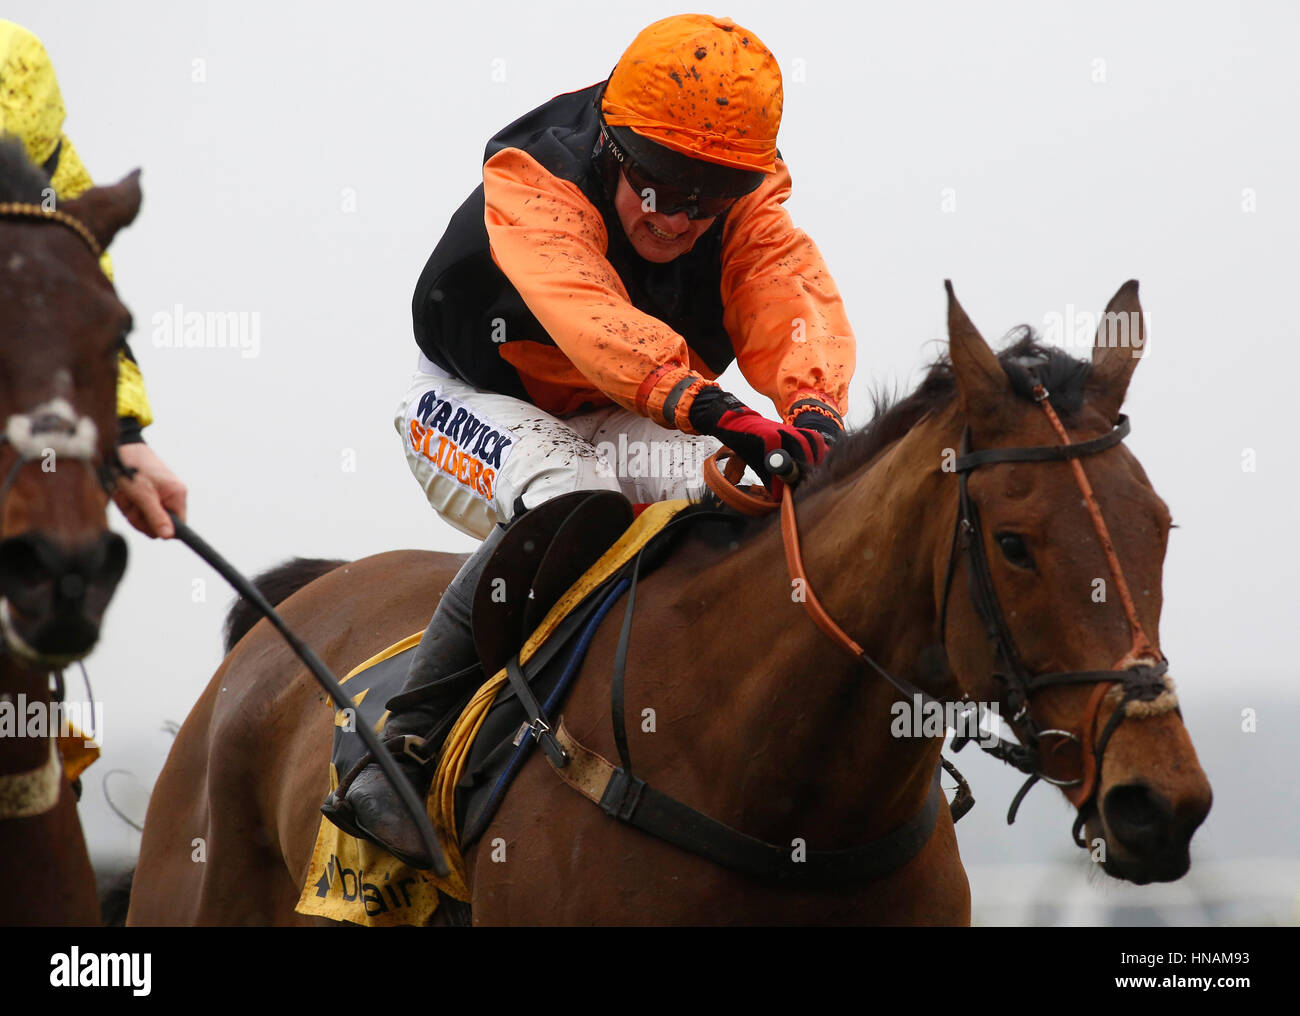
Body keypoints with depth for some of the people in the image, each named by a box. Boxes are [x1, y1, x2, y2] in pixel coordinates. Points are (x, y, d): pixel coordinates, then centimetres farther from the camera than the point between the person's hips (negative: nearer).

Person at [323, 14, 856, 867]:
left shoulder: (750, 212, -13)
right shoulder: (532, 186, -28)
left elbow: (796, 296, -31)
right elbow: (585, 309, -47)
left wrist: (812, 409, -55)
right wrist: (702, 402, -64)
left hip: (619, 427, 5)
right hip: (480, 406, -5)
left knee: (757, 493, -23)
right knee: (569, 502, -37)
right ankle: (406, 746, -30)